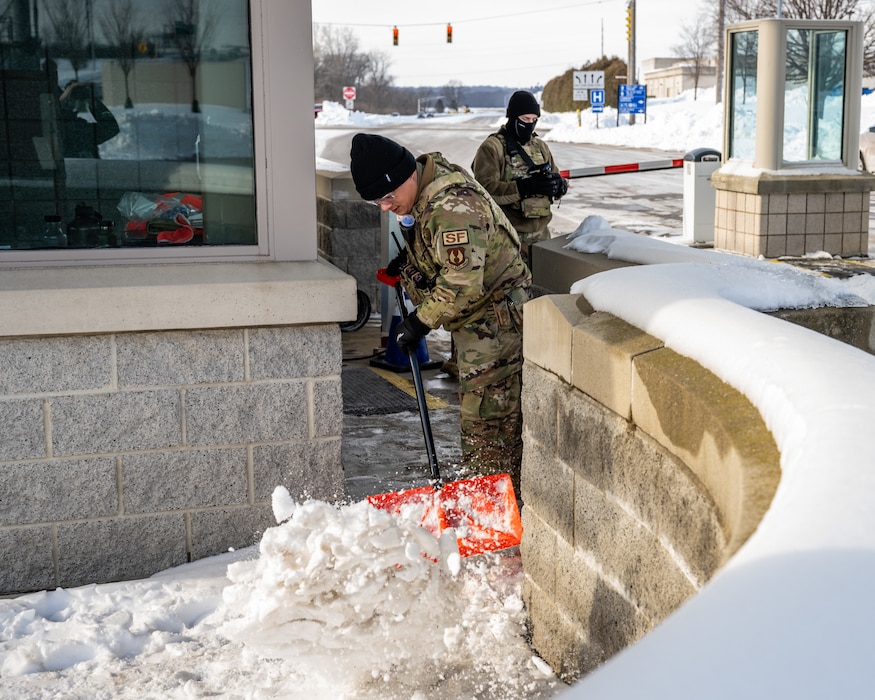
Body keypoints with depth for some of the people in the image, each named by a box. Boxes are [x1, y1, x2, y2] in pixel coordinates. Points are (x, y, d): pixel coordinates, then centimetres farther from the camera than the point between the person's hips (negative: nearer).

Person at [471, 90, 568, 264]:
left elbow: (559, 183, 15)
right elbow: (485, 189, -19)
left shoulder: (540, 146, 15)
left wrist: (559, 185, -10)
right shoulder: (492, 147, -6)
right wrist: (524, 187, -28)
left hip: (541, 234, 6)